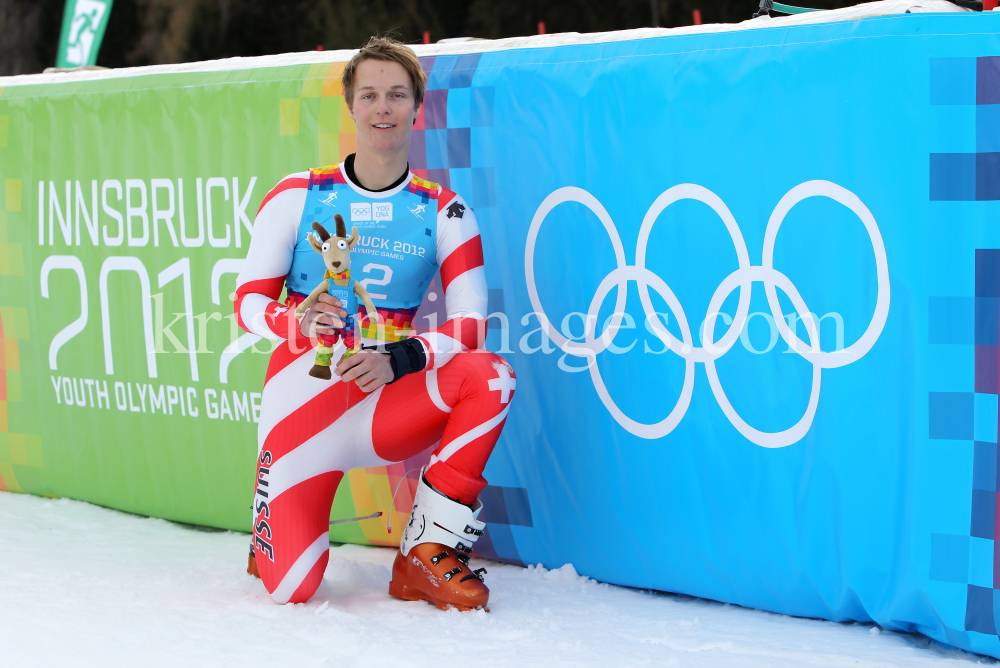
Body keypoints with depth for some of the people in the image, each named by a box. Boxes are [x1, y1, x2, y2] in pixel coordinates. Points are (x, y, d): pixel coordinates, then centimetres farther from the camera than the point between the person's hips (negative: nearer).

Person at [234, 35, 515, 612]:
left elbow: (470, 324, -4)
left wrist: (400, 360, -23)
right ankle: (276, 534, 23)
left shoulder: (444, 211, 3)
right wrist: (297, 321, -22)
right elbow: (249, 302, 1)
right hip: (303, 395, -2)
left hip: (384, 405, 2)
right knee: (291, 590, -17)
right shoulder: (299, 196, 1)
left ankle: (428, 553, -16)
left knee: (491, 377, -28)